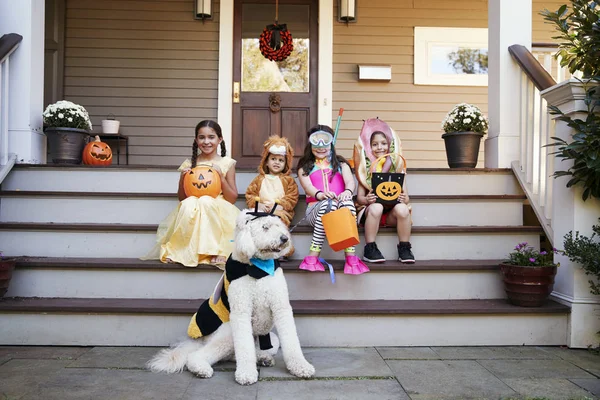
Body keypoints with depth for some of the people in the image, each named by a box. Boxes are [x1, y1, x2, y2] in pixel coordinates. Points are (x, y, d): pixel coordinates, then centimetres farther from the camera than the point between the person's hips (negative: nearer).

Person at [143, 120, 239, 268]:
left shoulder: (227, 163, 2)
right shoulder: (189, 164, 6)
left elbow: (232, 199, 1)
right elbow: (181, 198, 10)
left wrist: (221, 177, -12)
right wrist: (183, 179, -8)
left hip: (218, 209, -1)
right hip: (193, 211, 1)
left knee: (206, 202, -35)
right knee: (188, 204, -33)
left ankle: (215, 249, -25)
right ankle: (181, 249, -23)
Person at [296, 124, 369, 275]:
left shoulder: (340, 163, 23)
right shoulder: (305, 166, 19)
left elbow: (350, 181, 2)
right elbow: (307, 186, -3)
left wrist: (347, 191, -24)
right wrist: (320, 194, -28)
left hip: (341, 208, 2)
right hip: (316, 207, -1)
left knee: (347, 201, -35)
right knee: (328, 204, -38)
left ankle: (351, 256, -37)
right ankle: (313, 256, -37)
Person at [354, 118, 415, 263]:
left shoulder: (397, 166, 8)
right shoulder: (366, 169, 6)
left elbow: (406, 197, 5)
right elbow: (359, 197, 1)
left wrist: (404, 199, -18)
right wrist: (367, 200, -21)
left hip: (392, 213, 1)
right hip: (371, 211, -1)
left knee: (402, 209, -30)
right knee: (376, 207, -33)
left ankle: (404, 249, -15)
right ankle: (370, 250, -22)